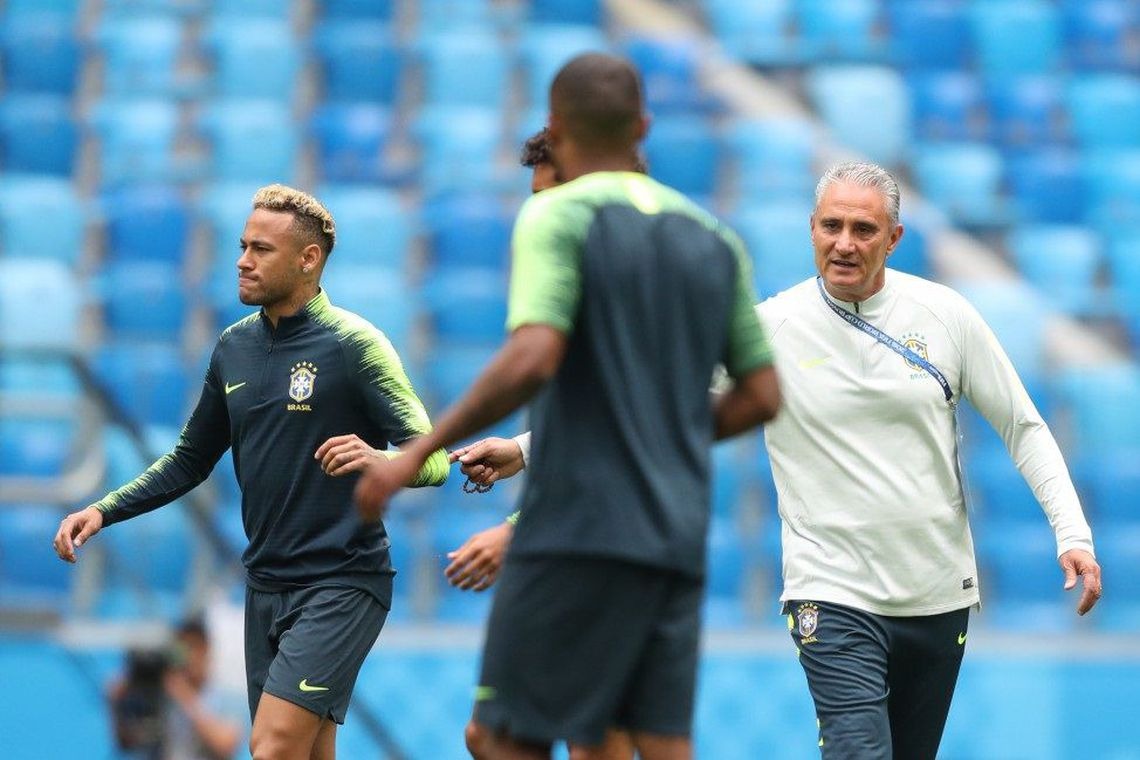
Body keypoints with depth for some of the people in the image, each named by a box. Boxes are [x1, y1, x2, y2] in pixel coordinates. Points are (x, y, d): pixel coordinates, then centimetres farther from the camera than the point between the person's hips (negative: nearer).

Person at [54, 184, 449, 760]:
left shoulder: (354, 345, -9)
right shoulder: (234, 346, 10)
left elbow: (433, 460, -14)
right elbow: (191, 459, 20)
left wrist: (378, 460, -36)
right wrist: (103, 512, 9)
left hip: (340, 584, -7)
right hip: (265, 583, 7)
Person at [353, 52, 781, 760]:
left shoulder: (558, 217, -5)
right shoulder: (715, 241, 14)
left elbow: (531, 361, -19)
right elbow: (762, 396, 15)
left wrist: (419, 452, -12)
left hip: (580, 528, -6)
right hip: (679, 542, 6)